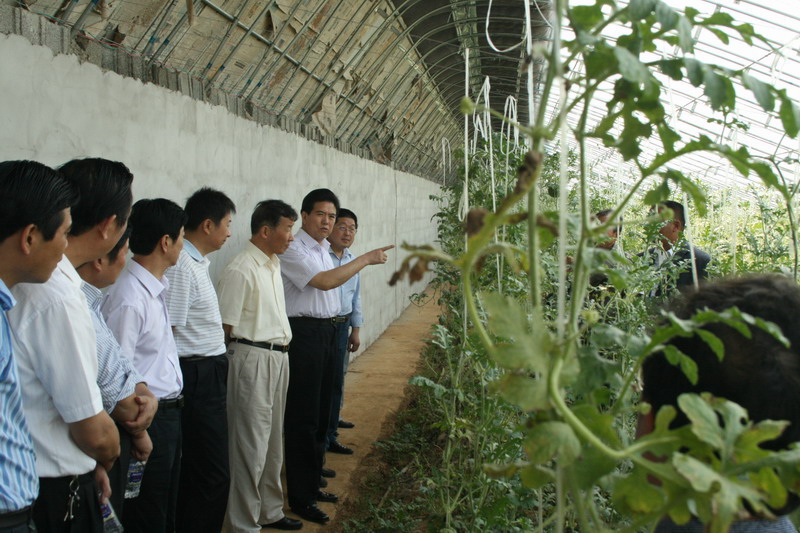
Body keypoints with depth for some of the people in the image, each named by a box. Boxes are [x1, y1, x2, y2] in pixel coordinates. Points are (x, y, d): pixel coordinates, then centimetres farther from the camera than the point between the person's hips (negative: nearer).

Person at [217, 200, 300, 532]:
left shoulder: (274, 264, 13)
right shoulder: (241, 271, -16)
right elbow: (224, 327, -15)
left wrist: (282, 349, 14)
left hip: (278, 358, 9)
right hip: (253, 359, -9)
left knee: (273, 442, 18)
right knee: (251, 447, -2)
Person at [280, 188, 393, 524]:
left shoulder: (323, 248, 14)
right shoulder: (293, 250, -13)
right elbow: (325, 281, -24)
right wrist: (366, 259, -18)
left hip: (328, 331, 9)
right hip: (304, 332, -9)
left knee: (320, 412, 16)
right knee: (303, 417, -3)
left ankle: (312, 484, 29)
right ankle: (300, 498, 7)